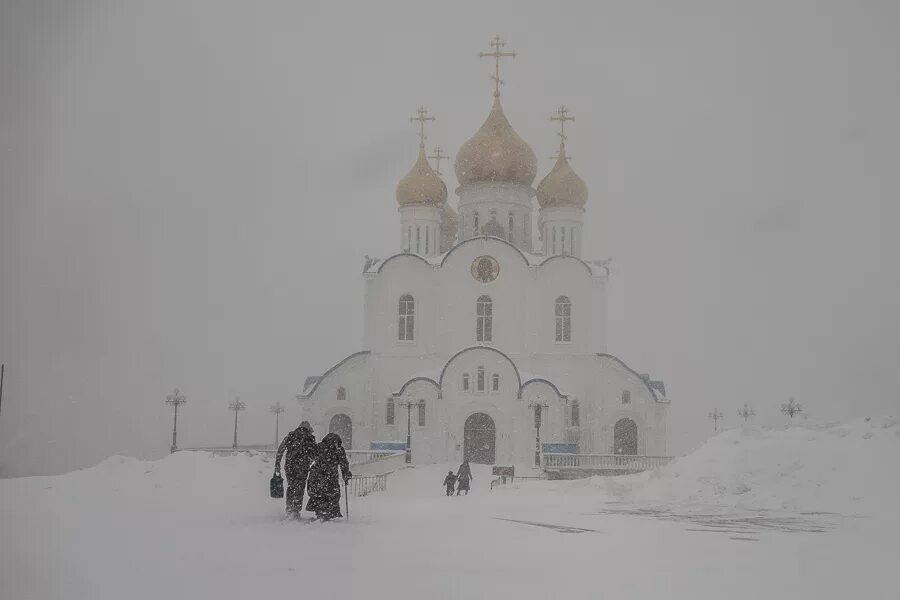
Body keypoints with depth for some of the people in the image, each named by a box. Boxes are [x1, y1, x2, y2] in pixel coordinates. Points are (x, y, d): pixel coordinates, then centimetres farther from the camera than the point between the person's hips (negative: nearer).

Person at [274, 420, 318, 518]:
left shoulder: (290, 435, 11)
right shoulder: (310, 438, 4)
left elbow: (280, 450, 9)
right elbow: (315, 454, 2)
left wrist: (277, 464, 11)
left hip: (289, 465, 2)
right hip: (303, 465, -2)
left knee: (291, 486, 17)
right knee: (299, 488, 5)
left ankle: (289, 508, 15)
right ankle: (296, 510, 1)